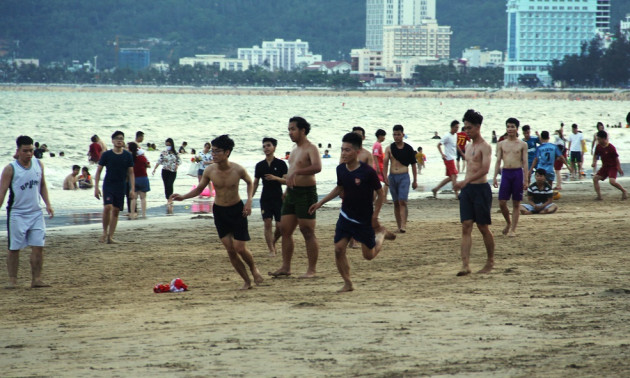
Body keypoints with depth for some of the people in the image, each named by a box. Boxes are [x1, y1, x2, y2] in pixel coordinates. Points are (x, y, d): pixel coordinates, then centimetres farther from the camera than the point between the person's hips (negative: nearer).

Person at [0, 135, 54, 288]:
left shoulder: (39, 165, 5)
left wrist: (48, 204, 6)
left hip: (36, 213, 4)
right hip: (17, 214, -4)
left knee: (38, 247, -2)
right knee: (14, 248, 1)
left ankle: (36, 279, 3)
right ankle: (12, 280, 8)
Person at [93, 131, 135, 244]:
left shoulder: (128, 156, 4)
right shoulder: (106, 154, -2)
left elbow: (131, 173, 8)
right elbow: (98, 171, 3)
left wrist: (132, 189, 0)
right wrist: (96, 187, -4)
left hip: (121, 187, 2)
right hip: (108, 185, -2)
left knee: (116, 211, 3)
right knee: (107, 207, -19)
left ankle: (110, 236, 8)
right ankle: (105, 233, -3)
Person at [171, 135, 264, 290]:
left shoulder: (238, 170, -17)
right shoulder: (210, 170, -12)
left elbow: (249, 183, 5)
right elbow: (199, 189, 2)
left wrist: (249, 200, -8)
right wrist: (183, 197, -13)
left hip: (237, 209, -2)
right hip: (219, 211, 2)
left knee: (240, 248, -6)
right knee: (230, 249, -1)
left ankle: (254, 268, 26)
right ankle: (247, 281, 13)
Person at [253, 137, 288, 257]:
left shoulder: (281, 164, -1)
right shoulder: (260, 165, 7)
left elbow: (286, 180, -5)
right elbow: (255, 183, 13)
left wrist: (276, 178, -24)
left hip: (278, 198, -2)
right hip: (265, 198, 2)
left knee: (280, 226, -3)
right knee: (268, 223, -7)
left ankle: (273, 242, 24)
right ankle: (271, 250, -3)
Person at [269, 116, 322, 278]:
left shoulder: (311, 149, -12)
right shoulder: (295, 149, 18)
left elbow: (317, 167, -31)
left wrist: (296, 172, -38)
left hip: (306, 193, -9)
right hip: (292, 193, 9)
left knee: (307, 232, -6)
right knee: (285, 230, 7)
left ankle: (312, 269, -2)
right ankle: (285, 267, 12)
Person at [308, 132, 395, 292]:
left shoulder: (368, 171, -21)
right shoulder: (341, 169, -4)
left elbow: (380, 194, -11)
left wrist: (375, 216, -14)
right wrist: (320, 203, 11)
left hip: (365, 220, -4)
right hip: (346, 217, 4)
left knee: (369, 255, 8)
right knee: (339, 249, -10)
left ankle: (381, 232, 37)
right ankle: (347, 283, 4)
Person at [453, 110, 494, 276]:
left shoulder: (485, 147, -9)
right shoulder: (469, 147, 17)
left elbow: (485, 169, -21)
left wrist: (465, 181, -29)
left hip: (481, 189, -7)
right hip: (467, 190, 7)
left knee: (483, 227, 2)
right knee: (466, 227, -4)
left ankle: (490, 261, 18)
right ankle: (465, 264, -11)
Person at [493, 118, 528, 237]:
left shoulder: (522, 144, 4)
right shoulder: (501, 144, 9)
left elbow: (525, 162, 3)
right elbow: (498, 161, 10)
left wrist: (525, 179, -4)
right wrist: (495, 177, 2)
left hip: (518, 173, -2)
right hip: (505, 173, 2)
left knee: (516, 203, 1)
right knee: (502, 202, -4)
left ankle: (513, 229, 7)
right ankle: (508, 223, 21)